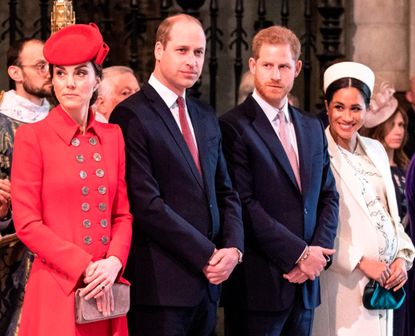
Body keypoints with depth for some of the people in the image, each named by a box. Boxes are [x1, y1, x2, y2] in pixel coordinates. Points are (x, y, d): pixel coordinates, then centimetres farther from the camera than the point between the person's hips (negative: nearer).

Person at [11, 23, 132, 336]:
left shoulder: (113, 135, 10)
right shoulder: (32, 136, -4)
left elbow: (123, 214, 10)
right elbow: (27, 223, -8)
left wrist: (113, 262, -9)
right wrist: (85, 268, -14)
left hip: (106, 290, 4)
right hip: (56, 290, -4)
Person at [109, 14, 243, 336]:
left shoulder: (206, 117, 15)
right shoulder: (132, 115, -9)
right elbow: (147, 204, -16)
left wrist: (233, 248, -2)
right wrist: (207, 256, -13)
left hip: (208, 280, 7)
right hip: (161, 285, -7)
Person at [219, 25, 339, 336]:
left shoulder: (312, 128, 14)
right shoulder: (234, 127, -8)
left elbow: (328, 196, 15)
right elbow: (245, 204, -15)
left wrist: (319, 251, -2)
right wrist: (299, 254, -13)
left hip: (305, 284, 6)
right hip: (258, 284, -6)